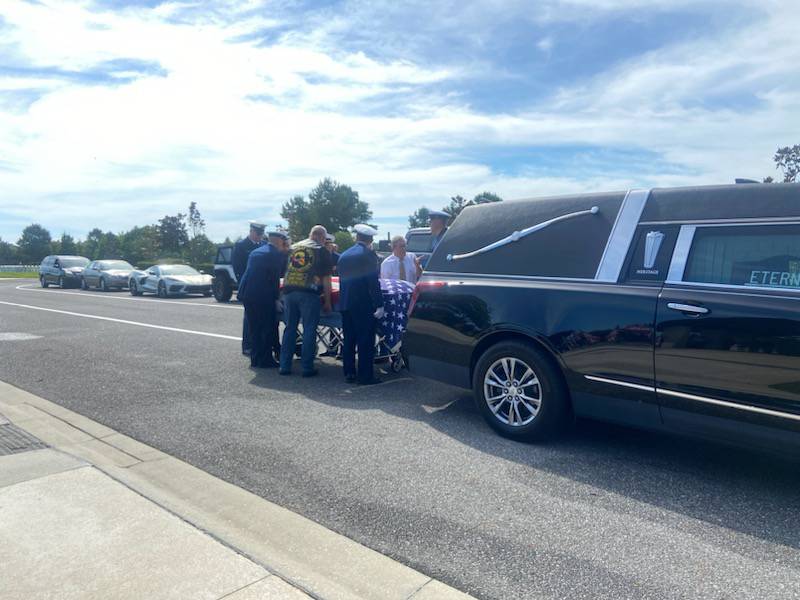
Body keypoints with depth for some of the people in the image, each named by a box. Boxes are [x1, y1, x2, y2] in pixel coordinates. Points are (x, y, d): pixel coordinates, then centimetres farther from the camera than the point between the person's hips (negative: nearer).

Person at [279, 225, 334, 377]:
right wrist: (327, 302, 4)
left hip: (289, 291, 5)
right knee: (309, 330, 3)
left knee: (290, 328, 12)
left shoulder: (293, 248, 17)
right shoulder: (322, 251, 3)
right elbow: (326, 279, 0)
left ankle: (285, 366, 15)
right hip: (309, 293, -4)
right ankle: (307, 368, 6)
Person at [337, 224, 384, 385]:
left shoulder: (344, 255, 12)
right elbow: (374, 282, -14)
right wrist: (379, 305, -13)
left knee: (348, 340, 12)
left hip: (345, 304, 7)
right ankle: (365, 376, 0)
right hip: (364, 305, -7)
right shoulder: (369, 254, -9)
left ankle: (349, 374, 17)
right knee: (366, 341, -2)